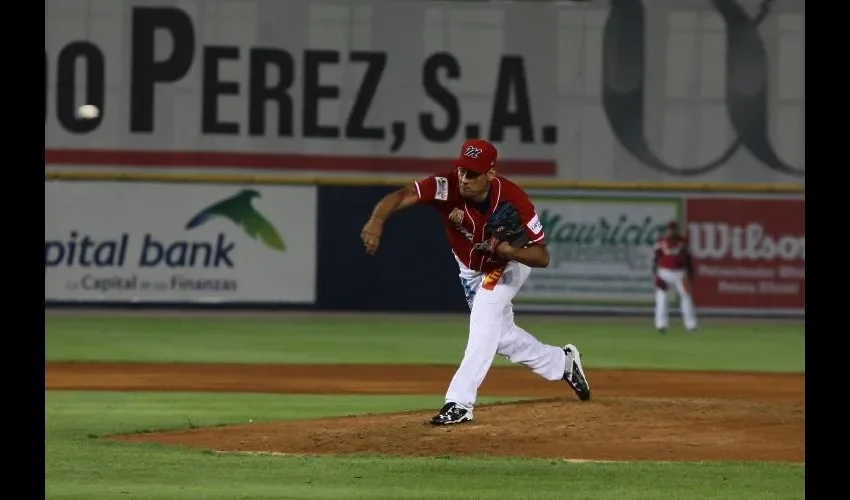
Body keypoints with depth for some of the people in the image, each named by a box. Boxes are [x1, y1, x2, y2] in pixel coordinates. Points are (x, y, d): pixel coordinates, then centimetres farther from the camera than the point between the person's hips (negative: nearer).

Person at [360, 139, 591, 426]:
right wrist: (377, 221, -71)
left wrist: (509, 250, -52)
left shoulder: (513, 200, -37)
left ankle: (460, 403, -24)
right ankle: (562, 363, 40)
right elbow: (401, 196, -51)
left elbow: (542, 257, -33)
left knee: (485, 320, -24)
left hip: (510, 265, -4)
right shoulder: (447, 186, -35)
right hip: (471, 270, 4)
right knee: (500, 335, 17)